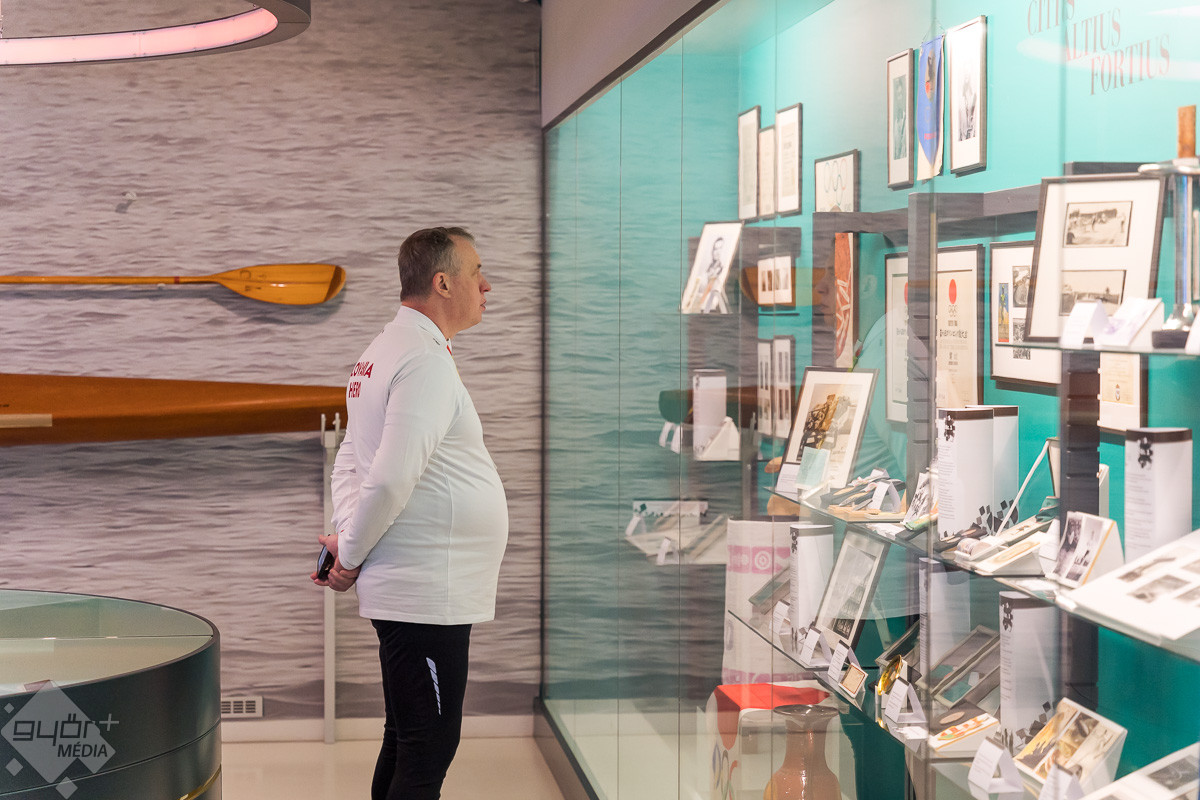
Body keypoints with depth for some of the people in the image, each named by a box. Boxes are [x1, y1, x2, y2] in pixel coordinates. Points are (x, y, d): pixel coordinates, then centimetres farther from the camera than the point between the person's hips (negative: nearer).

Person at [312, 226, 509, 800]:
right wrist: (350, 557, -12)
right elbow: (390, 480, -25)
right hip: (428, 595, -10)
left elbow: (350, 462, 19)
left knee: (406, 743, 17)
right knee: (428, 752, -6)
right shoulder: (427, 360, -18)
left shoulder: (383, 352, 15)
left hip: (411, 591, 10)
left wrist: (347, 538, 6)